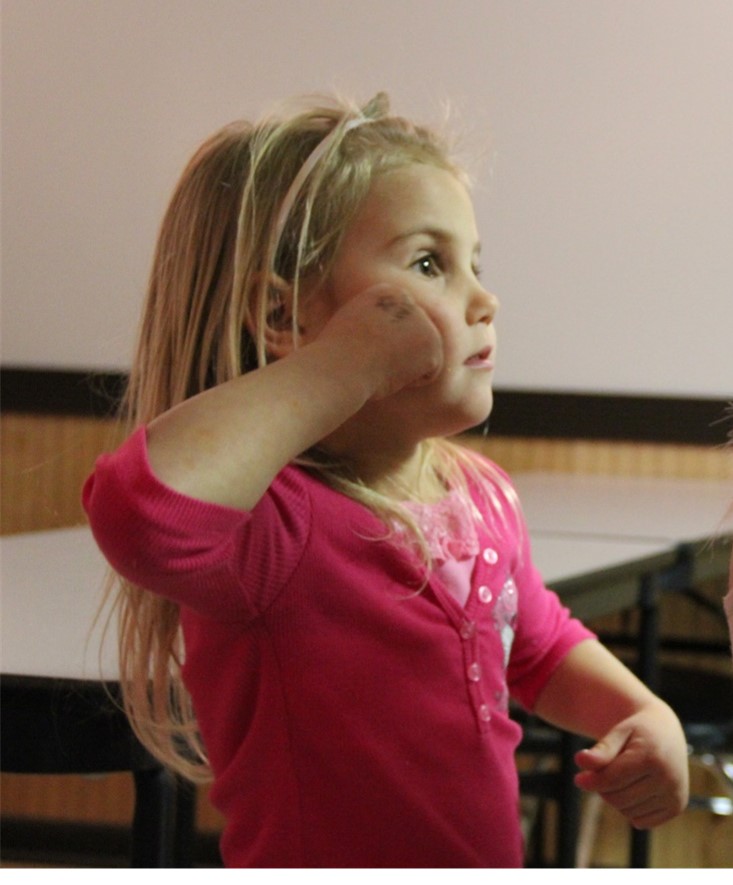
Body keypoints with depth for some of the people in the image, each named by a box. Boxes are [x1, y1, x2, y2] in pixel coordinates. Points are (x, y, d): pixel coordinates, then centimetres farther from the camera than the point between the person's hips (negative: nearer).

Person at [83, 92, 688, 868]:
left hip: (493, 861, 7)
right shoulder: (272, 526, -24)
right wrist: (345, 368, -39)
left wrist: (643, 716, 0)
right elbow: (144, 509, -49)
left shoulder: (482, 497, 0)